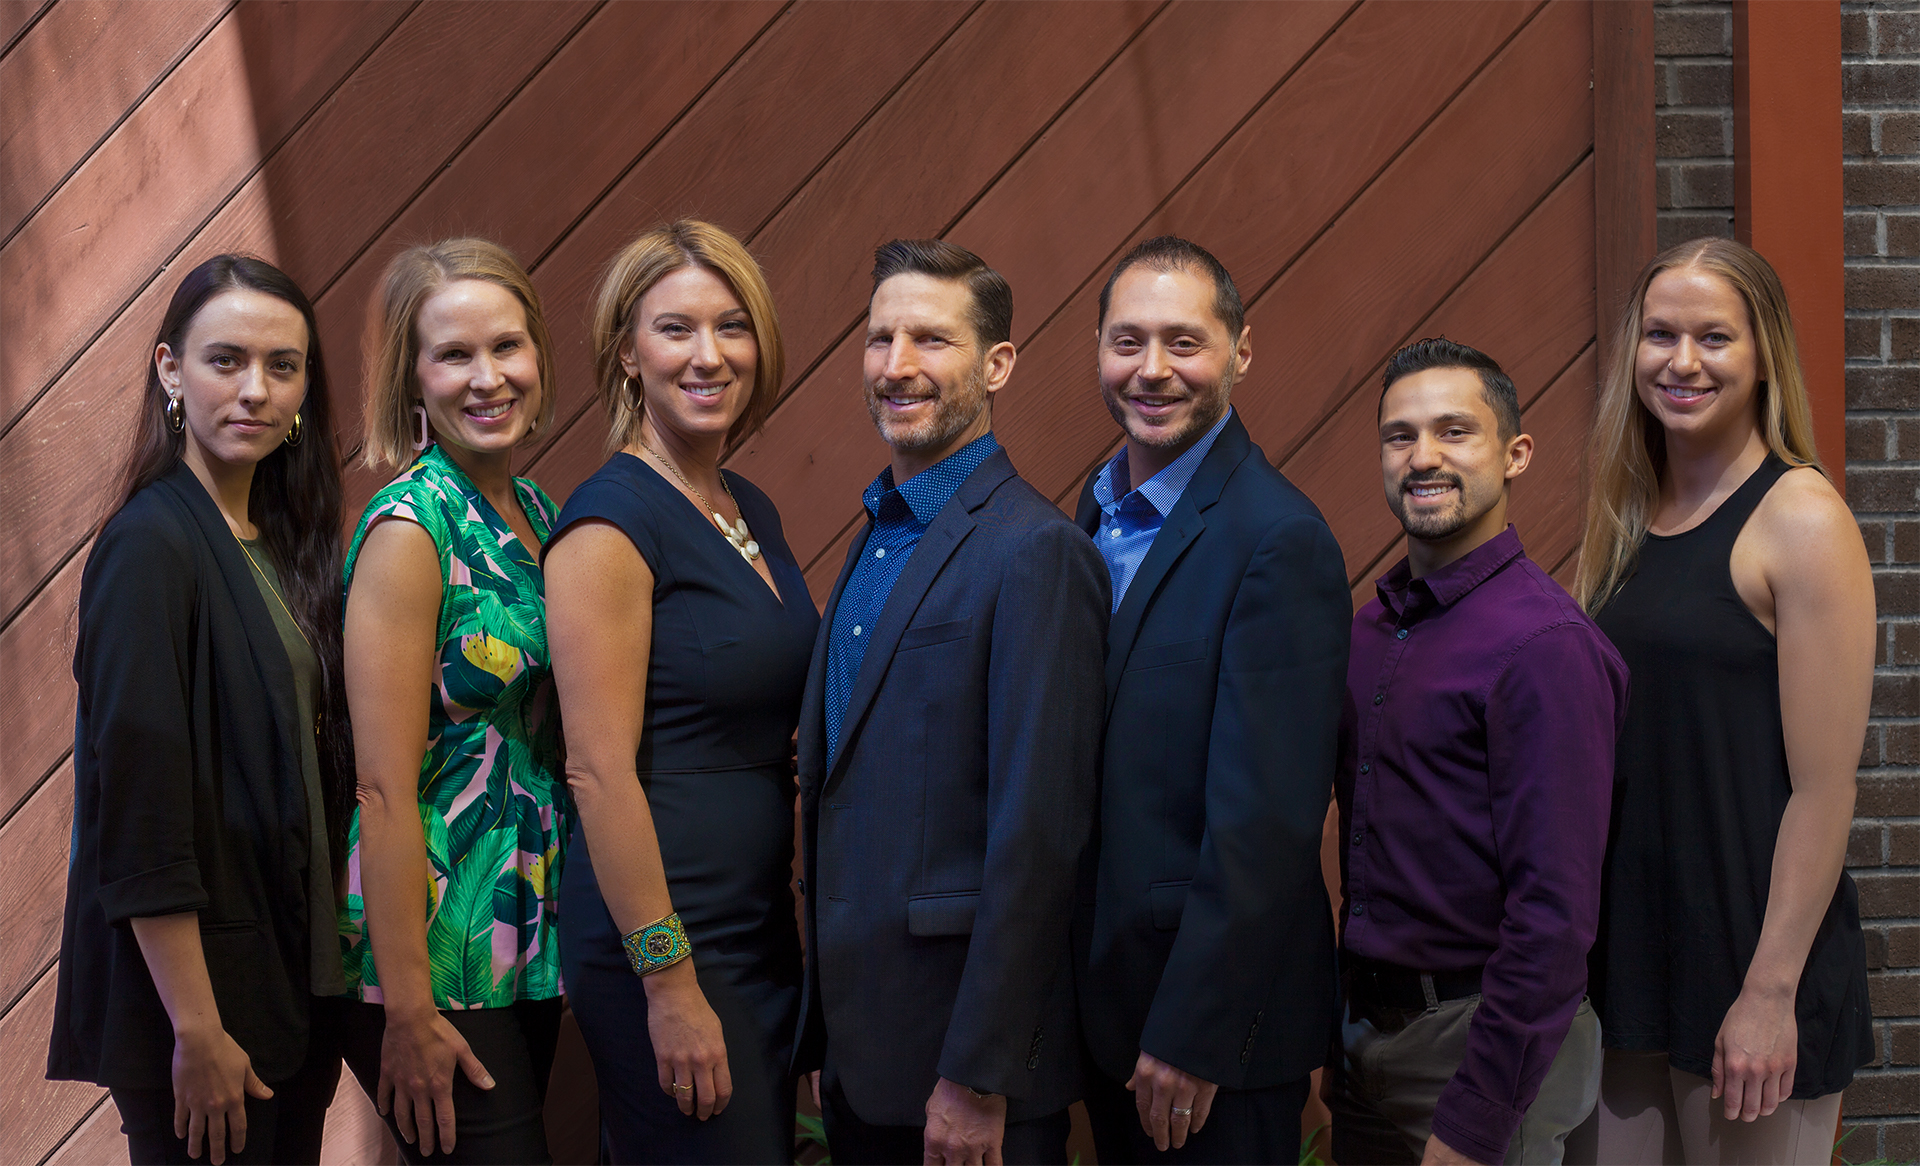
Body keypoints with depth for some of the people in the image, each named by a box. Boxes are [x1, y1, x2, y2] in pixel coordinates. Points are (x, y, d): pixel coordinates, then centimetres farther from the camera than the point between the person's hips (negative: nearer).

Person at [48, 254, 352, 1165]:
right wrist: (198, 1032, -20)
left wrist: (324, 973, 10)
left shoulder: (280, 542, 10)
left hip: (292, 978, 8)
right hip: (196, 979, -8)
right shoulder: (151, 545, -14)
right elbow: (140, 805, -18)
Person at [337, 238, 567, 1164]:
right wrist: (407, 1011, -19)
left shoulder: (537, 512, 8)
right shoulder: (410, 528, -15)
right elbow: (386, 788, -18)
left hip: (533, 940, 7)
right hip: (440, 952, -7)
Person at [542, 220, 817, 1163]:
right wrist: (671, 985, -19)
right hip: (660, 943, -8)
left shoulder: (752, 513, 11)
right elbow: (600, 771, -18)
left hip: (762, 932, 8)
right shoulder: (611, 523, -14)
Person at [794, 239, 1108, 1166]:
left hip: (967, 1058, -8)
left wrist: (978, 1079, -19)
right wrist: (824, 1037, 13)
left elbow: (1037, 834, -19)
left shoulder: (1035, 551, -14)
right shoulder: (876, 543, 12)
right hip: (860, 1052, 8)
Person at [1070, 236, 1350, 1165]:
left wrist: (1194, 1033, -19)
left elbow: (1265, 819, -20)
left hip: (1216, 1018, -7)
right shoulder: (1096, 512, 8)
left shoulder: (1278, 540, -18)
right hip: (1104, 989, 8)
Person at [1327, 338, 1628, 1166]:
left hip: (1479, 1037, -7)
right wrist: (1341, 1038, 7)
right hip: (1366, 1034, 7)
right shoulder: (1373, 625, 8)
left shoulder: (1545, 645, -16)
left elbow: (1556, 915, -20)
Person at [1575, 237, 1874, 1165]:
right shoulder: (1625, 518, 9)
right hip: (1624, 951, 6)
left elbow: (1823, 790, -14)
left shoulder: (1800, 518, -10)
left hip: (1748, 962, -6)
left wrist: (1771, 993, -16)